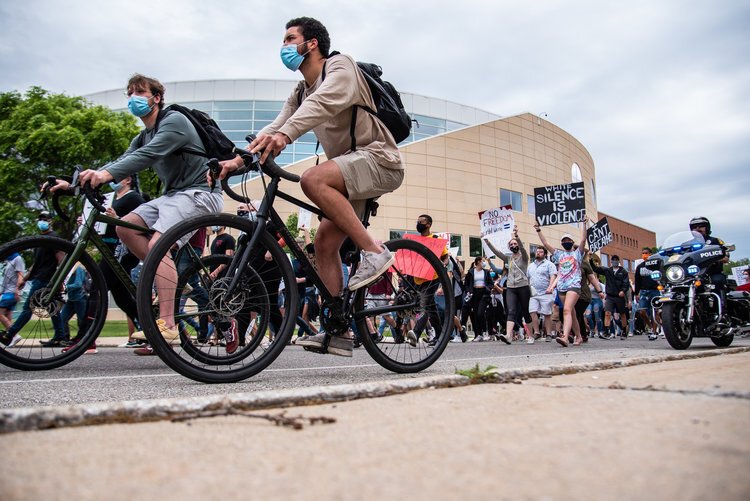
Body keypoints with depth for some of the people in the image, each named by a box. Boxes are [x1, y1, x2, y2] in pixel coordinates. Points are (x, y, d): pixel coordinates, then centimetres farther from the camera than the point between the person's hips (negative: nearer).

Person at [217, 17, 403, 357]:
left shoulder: (340, 67, -6)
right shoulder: (300, 93, 19)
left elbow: (322, 103, -27)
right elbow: (275, 128, 6)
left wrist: (283, 135, -44)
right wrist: (238, 160, -9)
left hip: (379, 159, -8)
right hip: (352, 170, 9)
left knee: (313, 178, -32)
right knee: (325, 241, -1)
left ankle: (374, 252, -24)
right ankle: (337, 330, 3)